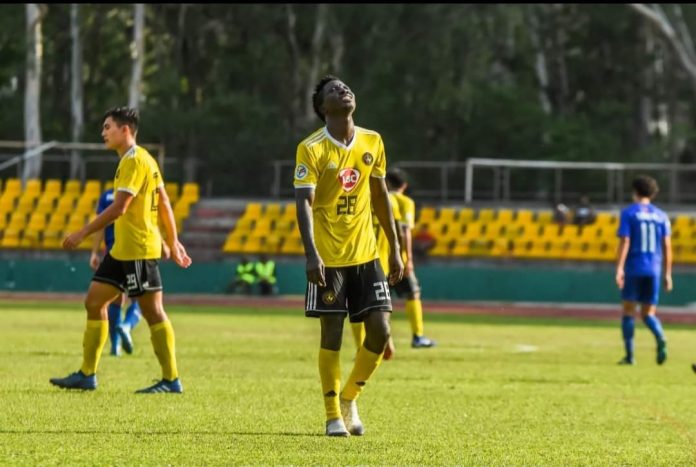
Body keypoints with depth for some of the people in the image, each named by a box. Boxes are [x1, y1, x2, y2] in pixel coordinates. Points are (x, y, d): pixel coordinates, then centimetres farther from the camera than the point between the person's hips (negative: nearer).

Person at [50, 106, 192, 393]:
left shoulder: (135, 161, -15)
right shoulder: (142, 160, 16)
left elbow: (118, 208, -21)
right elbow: (164, 204, 19)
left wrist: (82, 234, -19)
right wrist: (173, 242, 21)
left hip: (139, 250, -10)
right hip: (122, 249, 10)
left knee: (153, 311, -6)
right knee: (94, 302, 8)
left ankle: (171, 380, -2)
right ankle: (87, 374, 10)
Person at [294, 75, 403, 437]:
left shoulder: (372, 143, 6)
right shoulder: (312, 149, -9)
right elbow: (304, 202, -16)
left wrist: (395, 249, 15)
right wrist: (311, 254, -28)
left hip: (365, 254, 4)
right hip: (328, 258, -4)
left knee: (379, 330, -2)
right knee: (332, 334, -2)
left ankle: (349, 399, 18)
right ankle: (333, 415, 8)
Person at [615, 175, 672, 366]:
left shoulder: (628, 213, -1)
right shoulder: (661, 216, 9)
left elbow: (624, 242, -11)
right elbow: (667, 246, 6)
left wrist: (619, 269, -15)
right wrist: (668, 274, 9)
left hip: (633, 269, -3)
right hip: (653, 270, 3)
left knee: (628, 311, 10)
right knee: (648, 314, 7)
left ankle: (629, 355, 6)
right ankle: (660, 338, -24)